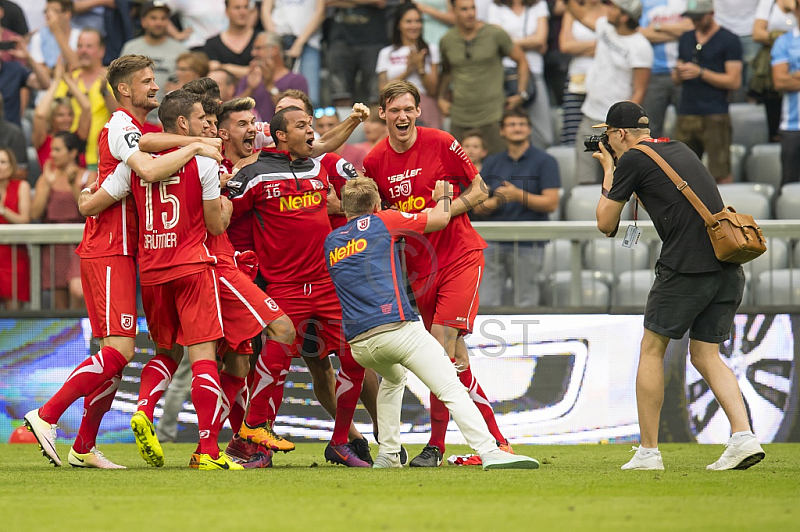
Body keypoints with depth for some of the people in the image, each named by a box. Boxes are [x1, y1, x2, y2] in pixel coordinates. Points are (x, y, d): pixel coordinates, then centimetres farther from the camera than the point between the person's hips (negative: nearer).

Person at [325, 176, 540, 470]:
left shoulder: (331, 241, 22)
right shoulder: (382, 221, 9)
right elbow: (441, 218, 14)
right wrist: (443, 196, 36)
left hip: (358, 344, 5)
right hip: (397, 327, -5)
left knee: (393, 377, 36)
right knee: (453, 391, -10)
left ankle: (388, 454, 26)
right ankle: (489, 452, -27)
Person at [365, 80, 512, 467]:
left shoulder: (441, 144, -7)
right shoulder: (375, 162, 4)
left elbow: (480, 191, -1)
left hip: (460, 256, -5)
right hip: (419, 267, 5)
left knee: (440, 350, -15)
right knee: (455, 358, 4)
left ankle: (436, 445, -9)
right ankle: (496, 439, 14)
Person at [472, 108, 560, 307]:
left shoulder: (544, 161, 3)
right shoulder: (492, 163, 15)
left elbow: (551, 203, -6)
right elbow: (478, 207, 10)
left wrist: (518, 195, -15)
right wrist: (496, 201, -12)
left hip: (528, 245, -3)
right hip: (493, 243, 3)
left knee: (524, 305, -3)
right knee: (487, 304, -4)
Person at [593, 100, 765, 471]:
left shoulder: (632, 159, -1)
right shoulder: (678, 149, 22)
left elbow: (606, 224, 7)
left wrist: (608, 172, 19)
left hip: (685, 268, -7)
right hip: (728, 270, 7)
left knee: (651, 350, 7)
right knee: (705, 356, 12)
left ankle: (648, 451, 7)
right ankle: (743, 437, -8)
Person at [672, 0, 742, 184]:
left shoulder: (729, 41, 0)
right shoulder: (686, 39, 19)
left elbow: (734, 81, -6)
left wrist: (700, 72, -12)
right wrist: (679, 74, -2)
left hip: (715, 117, -6)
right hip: (686, 114, 6)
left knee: (721, 175, -9)